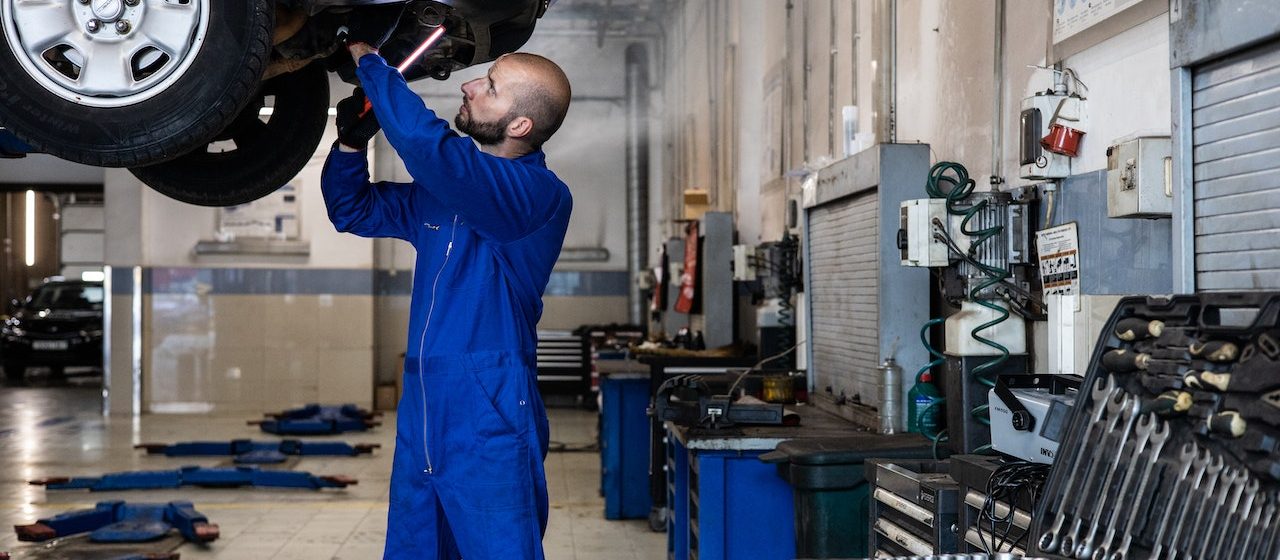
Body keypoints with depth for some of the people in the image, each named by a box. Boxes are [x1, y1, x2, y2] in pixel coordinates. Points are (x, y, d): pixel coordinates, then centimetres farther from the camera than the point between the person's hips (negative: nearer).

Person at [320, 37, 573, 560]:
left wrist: (369, 61, -13)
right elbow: (353, 211, 23)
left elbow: (425, 142, -28)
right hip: (421, 419, 8)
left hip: (490, 423, -8)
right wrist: (352, 140, 4)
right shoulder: (447, 186, 12)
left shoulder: (539, 195, -15)